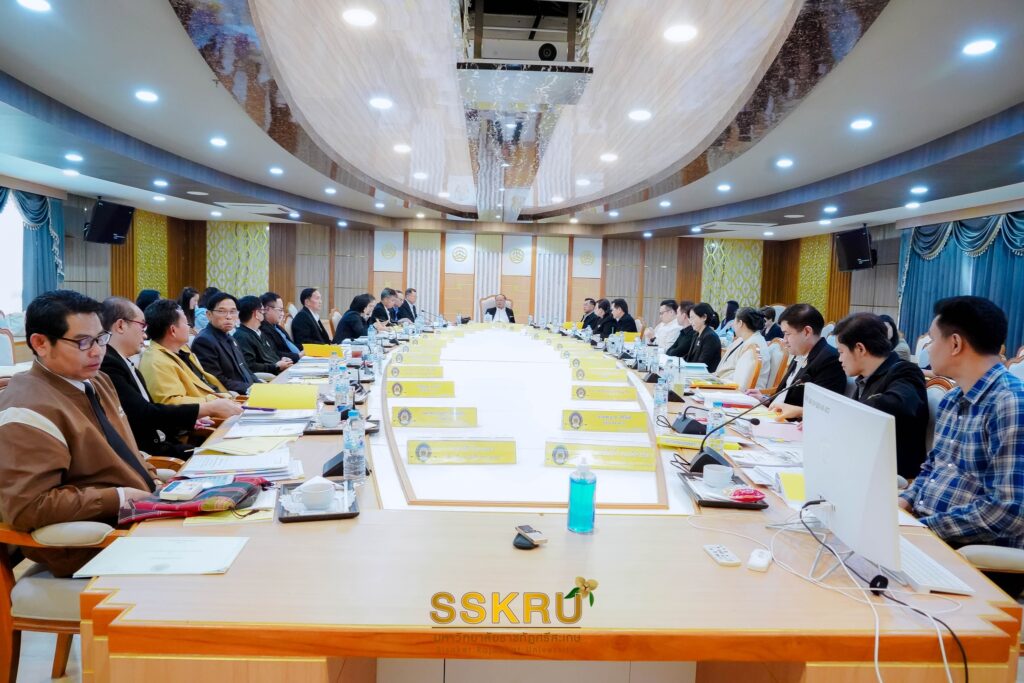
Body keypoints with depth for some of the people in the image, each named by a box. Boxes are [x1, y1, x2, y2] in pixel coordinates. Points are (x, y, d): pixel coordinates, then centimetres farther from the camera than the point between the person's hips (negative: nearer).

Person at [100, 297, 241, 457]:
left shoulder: (126, 365, 15)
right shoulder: (107, 365, -14)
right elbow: (146, 415, -19)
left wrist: (189, 420, 3)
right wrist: (209, 408, -15)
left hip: (159, 445, 9)